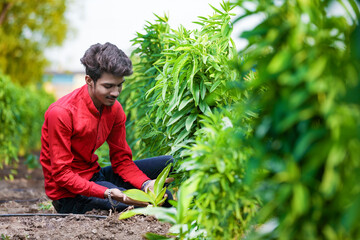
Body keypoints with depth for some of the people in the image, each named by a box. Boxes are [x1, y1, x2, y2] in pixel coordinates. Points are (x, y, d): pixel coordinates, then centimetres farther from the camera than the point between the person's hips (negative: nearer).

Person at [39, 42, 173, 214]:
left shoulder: (115, 109, 1)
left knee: (167, 164, -2)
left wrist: (146, 183, -17)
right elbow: (61, 174, -22)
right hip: (69, 195, -8)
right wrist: (106, 193, -34)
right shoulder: (61, 113, -23)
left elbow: (121, 159, 4)